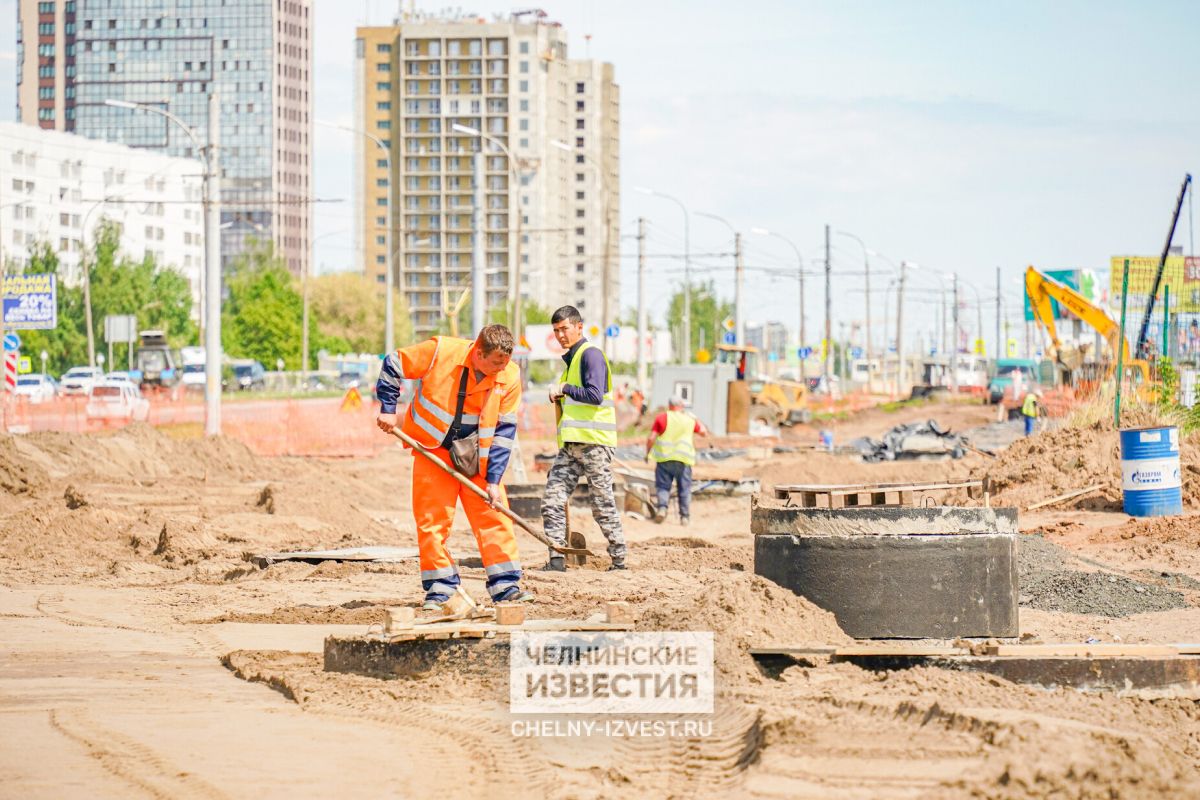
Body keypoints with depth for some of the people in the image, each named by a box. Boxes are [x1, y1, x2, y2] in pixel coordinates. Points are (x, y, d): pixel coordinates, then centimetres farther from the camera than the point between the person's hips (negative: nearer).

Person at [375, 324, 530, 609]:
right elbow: (393, 365, -7)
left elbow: (504, 430, -8)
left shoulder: (509, 377, -13)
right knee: (432, 518, -2)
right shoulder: (441, 351, -22)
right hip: (433, 449, -2)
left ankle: (506, 585, 3)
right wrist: (388, 409, -7)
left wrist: (494, 479, -11)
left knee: (494, 515, -3)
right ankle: (440, 589, 5)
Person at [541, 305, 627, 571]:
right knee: (552, 499, -2)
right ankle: (556, 560, -1)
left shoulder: (591, 354, -7)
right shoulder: (571, 359, 22)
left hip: (594, 442, -9)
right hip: (570, 444, 9)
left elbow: (595, 395, -19)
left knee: (602, 505, -3)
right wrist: (558, 397, 15)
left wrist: (565, 389, -9)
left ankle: (619, 561, 6)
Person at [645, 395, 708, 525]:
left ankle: (662, 507, -15)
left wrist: (647, 453, 11)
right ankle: (685, 516, 7)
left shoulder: (661, 418, 1)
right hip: (684, 459, 1)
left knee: (663, 486, 7)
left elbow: (651, 438, -3)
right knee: (685, 488, 9)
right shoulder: (690, 419, 6)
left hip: (664, 457, -1)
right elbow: (704, 433, 18)